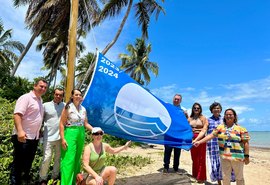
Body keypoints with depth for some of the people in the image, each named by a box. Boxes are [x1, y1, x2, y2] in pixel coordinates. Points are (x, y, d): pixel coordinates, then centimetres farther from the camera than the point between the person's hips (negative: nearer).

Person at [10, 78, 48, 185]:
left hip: (34, 137, 9)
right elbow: (17, 114, -23)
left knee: (28, 162, 20)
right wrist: (20, 131, -34)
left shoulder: (40, 100, 13)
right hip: (23, 137, -9)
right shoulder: (26, 98, -13)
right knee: (18, 163, 2)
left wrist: (39, 131, 19)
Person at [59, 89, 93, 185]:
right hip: (70, 134, -6)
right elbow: (62, 124, -9)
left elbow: (86, 124, 13)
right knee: (68, 160, -6)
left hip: (81, 135, 6)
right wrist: (62, 138, -15)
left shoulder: (83, 109, 8)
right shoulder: (68, 107, -8)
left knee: (77, 159, 14)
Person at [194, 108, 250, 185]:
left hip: (237, 157, -2)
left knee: (239, 177, 13)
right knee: (225, 177, 13)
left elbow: (246, 143, -4)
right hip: (224, 156, 2)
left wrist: (246, 156, -7)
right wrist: (199, 142, -11)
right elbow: (211, 135, -3)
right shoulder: (220, 127, 3)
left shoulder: (241, 129, -4)